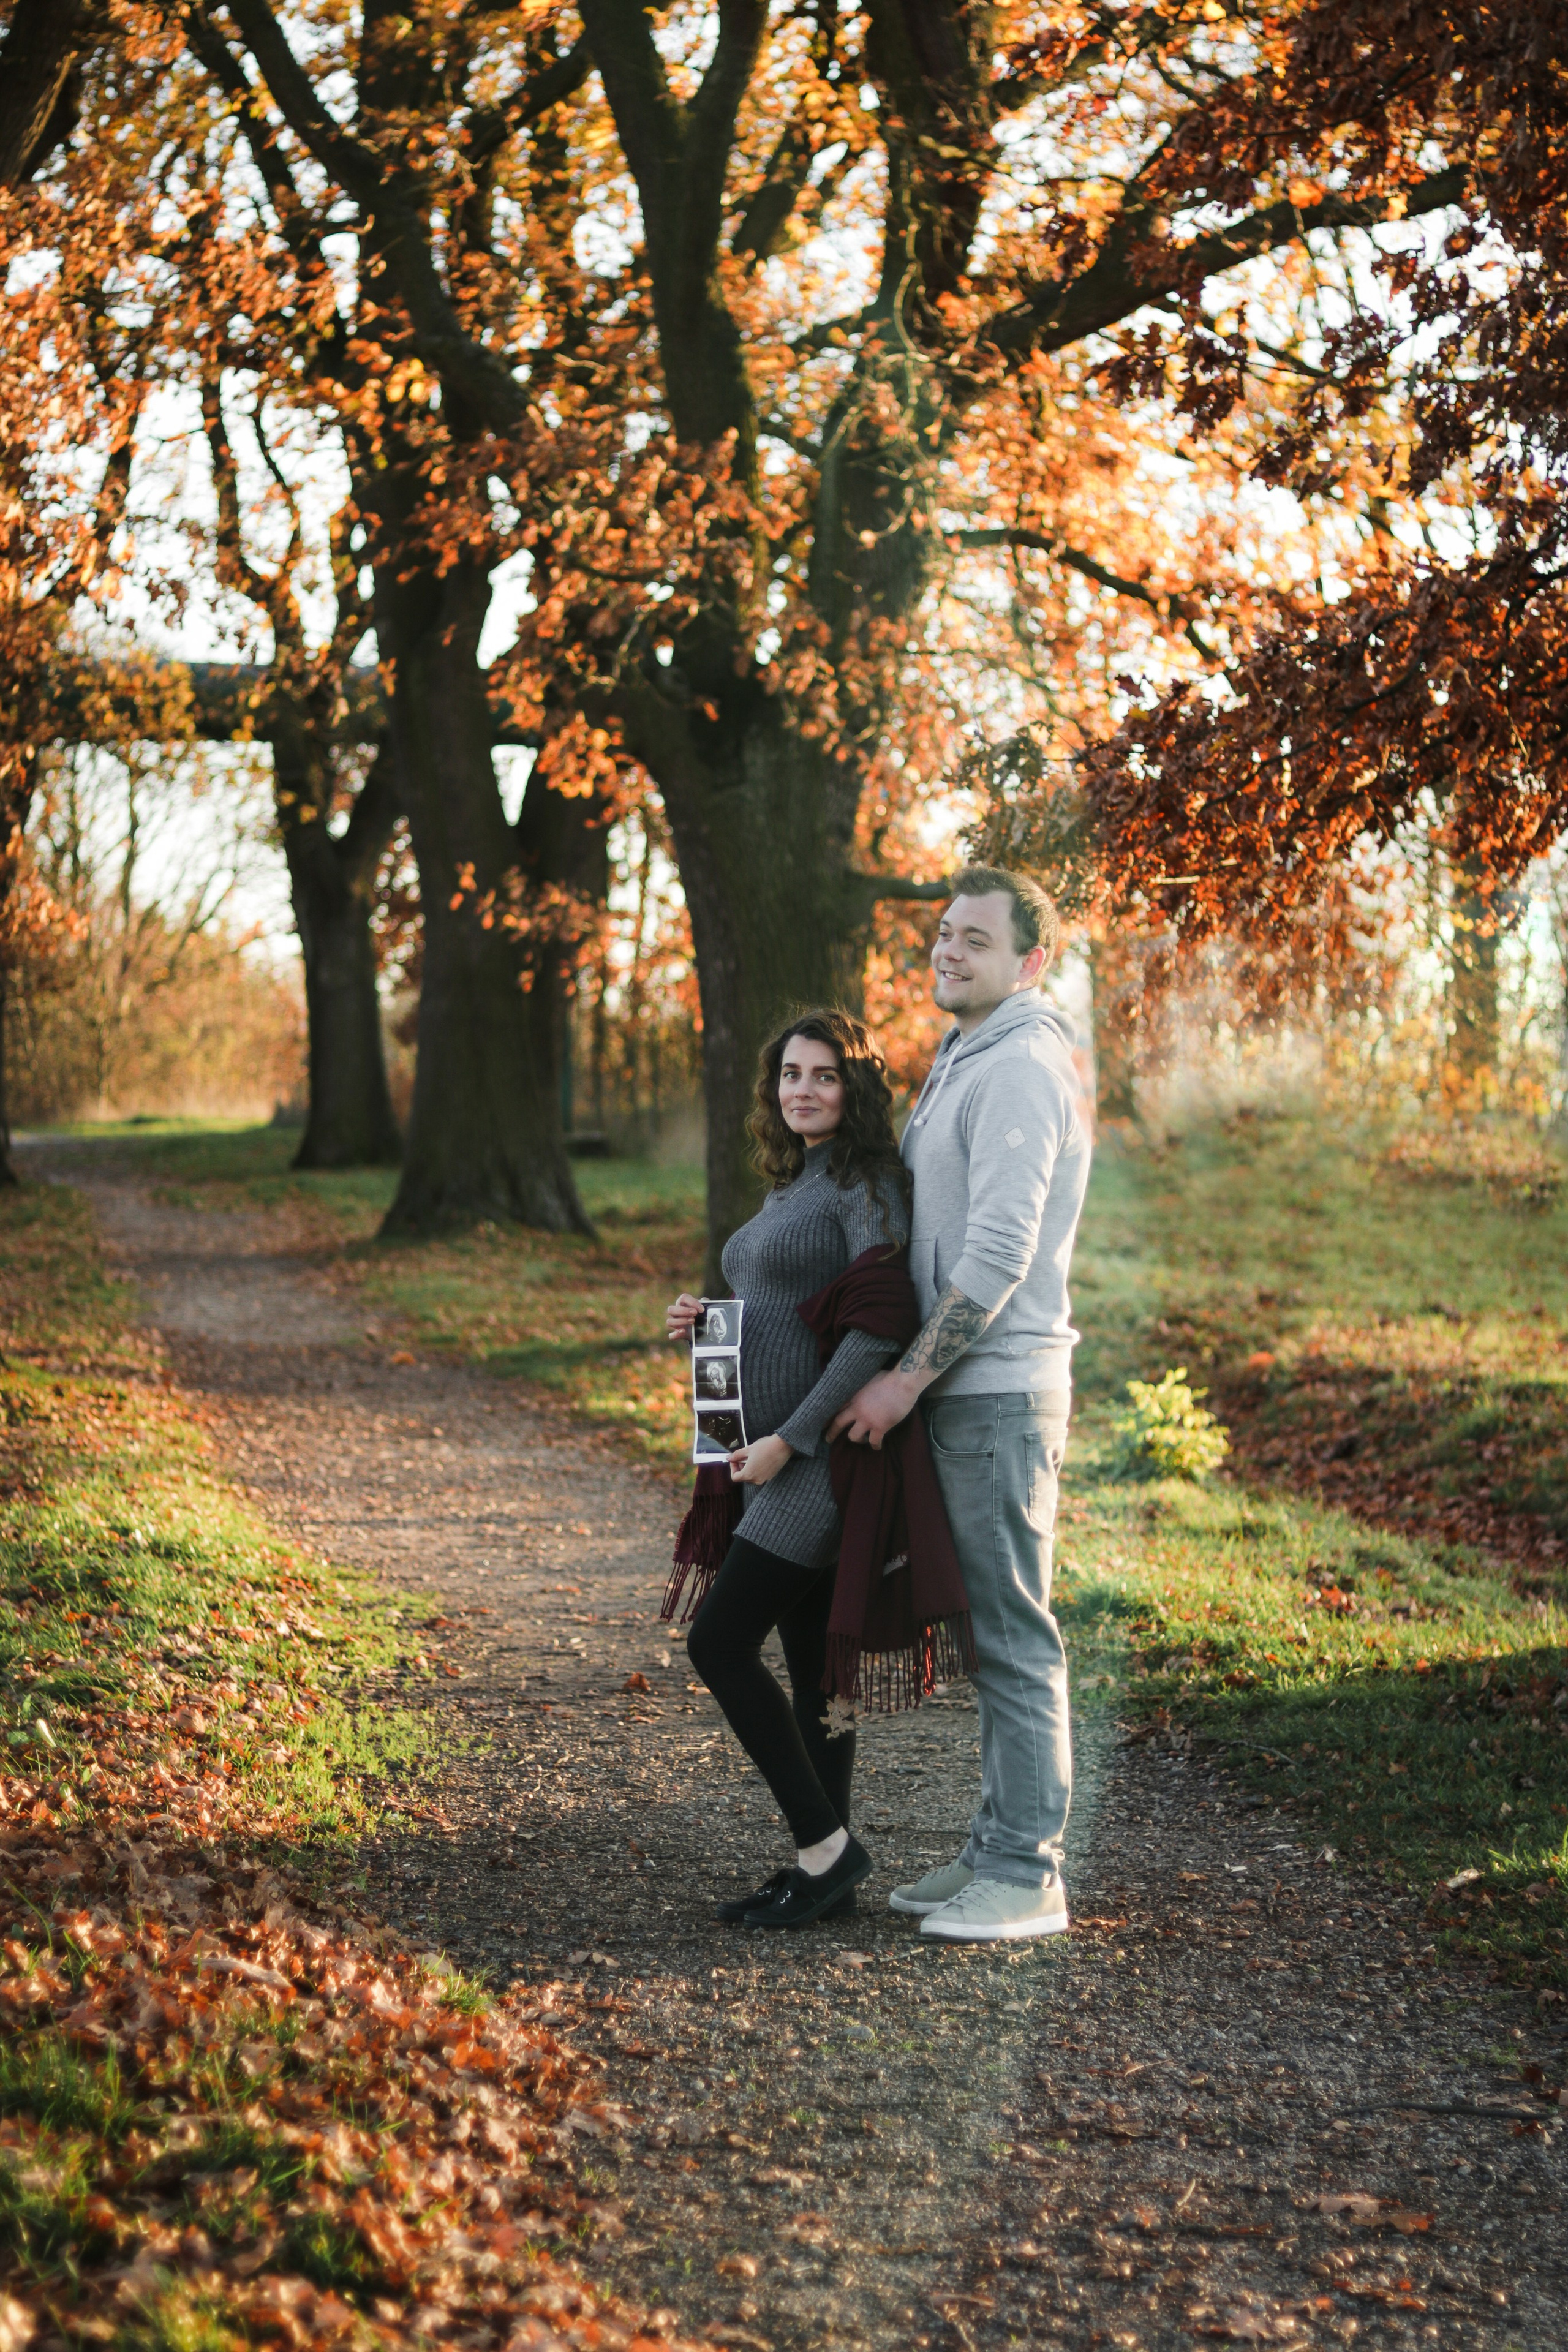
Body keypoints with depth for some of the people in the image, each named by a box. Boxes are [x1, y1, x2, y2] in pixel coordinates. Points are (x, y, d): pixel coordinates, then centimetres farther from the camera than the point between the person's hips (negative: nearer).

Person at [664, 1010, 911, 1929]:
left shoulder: (869, 1183, -11)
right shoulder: (791, 1187, 17)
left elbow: (879, 1329, -20)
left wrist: (790, 1438, -21)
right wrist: (704, 1323, 6)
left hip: (826, 1448, -9)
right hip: (779, 1452, 9)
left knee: (721, 1642, -12)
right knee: (810, 1661, 10)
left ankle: (826, 1842, -3)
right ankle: (823, 1865, 15)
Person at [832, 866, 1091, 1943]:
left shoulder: (1021, 1068, -15)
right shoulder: (968, 1060, 18)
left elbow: (998, 1257, -22)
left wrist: (905, 1379, -18)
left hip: (1000, 1391, -10)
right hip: (963, 1390, 10)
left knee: (1012, 1632, -6)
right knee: (987, 1627, 13)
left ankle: (1029, 1874, -1)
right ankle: (997, 1851, 21)